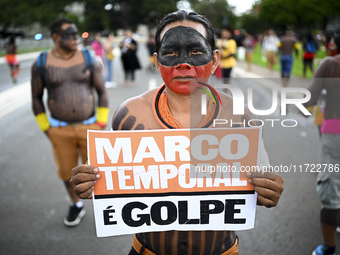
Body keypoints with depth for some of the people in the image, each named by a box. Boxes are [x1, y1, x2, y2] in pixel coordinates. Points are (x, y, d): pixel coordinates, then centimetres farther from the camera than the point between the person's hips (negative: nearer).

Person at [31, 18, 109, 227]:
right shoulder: (41, 64, -4)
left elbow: (102, 92, 2)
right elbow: (36, 97, 5)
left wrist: (101, 124, -1)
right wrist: (46, 128, 4)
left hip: (89, 127, -1)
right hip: (60, 130, 1)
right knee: (67, 172, 12)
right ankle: (77, 206, 38)